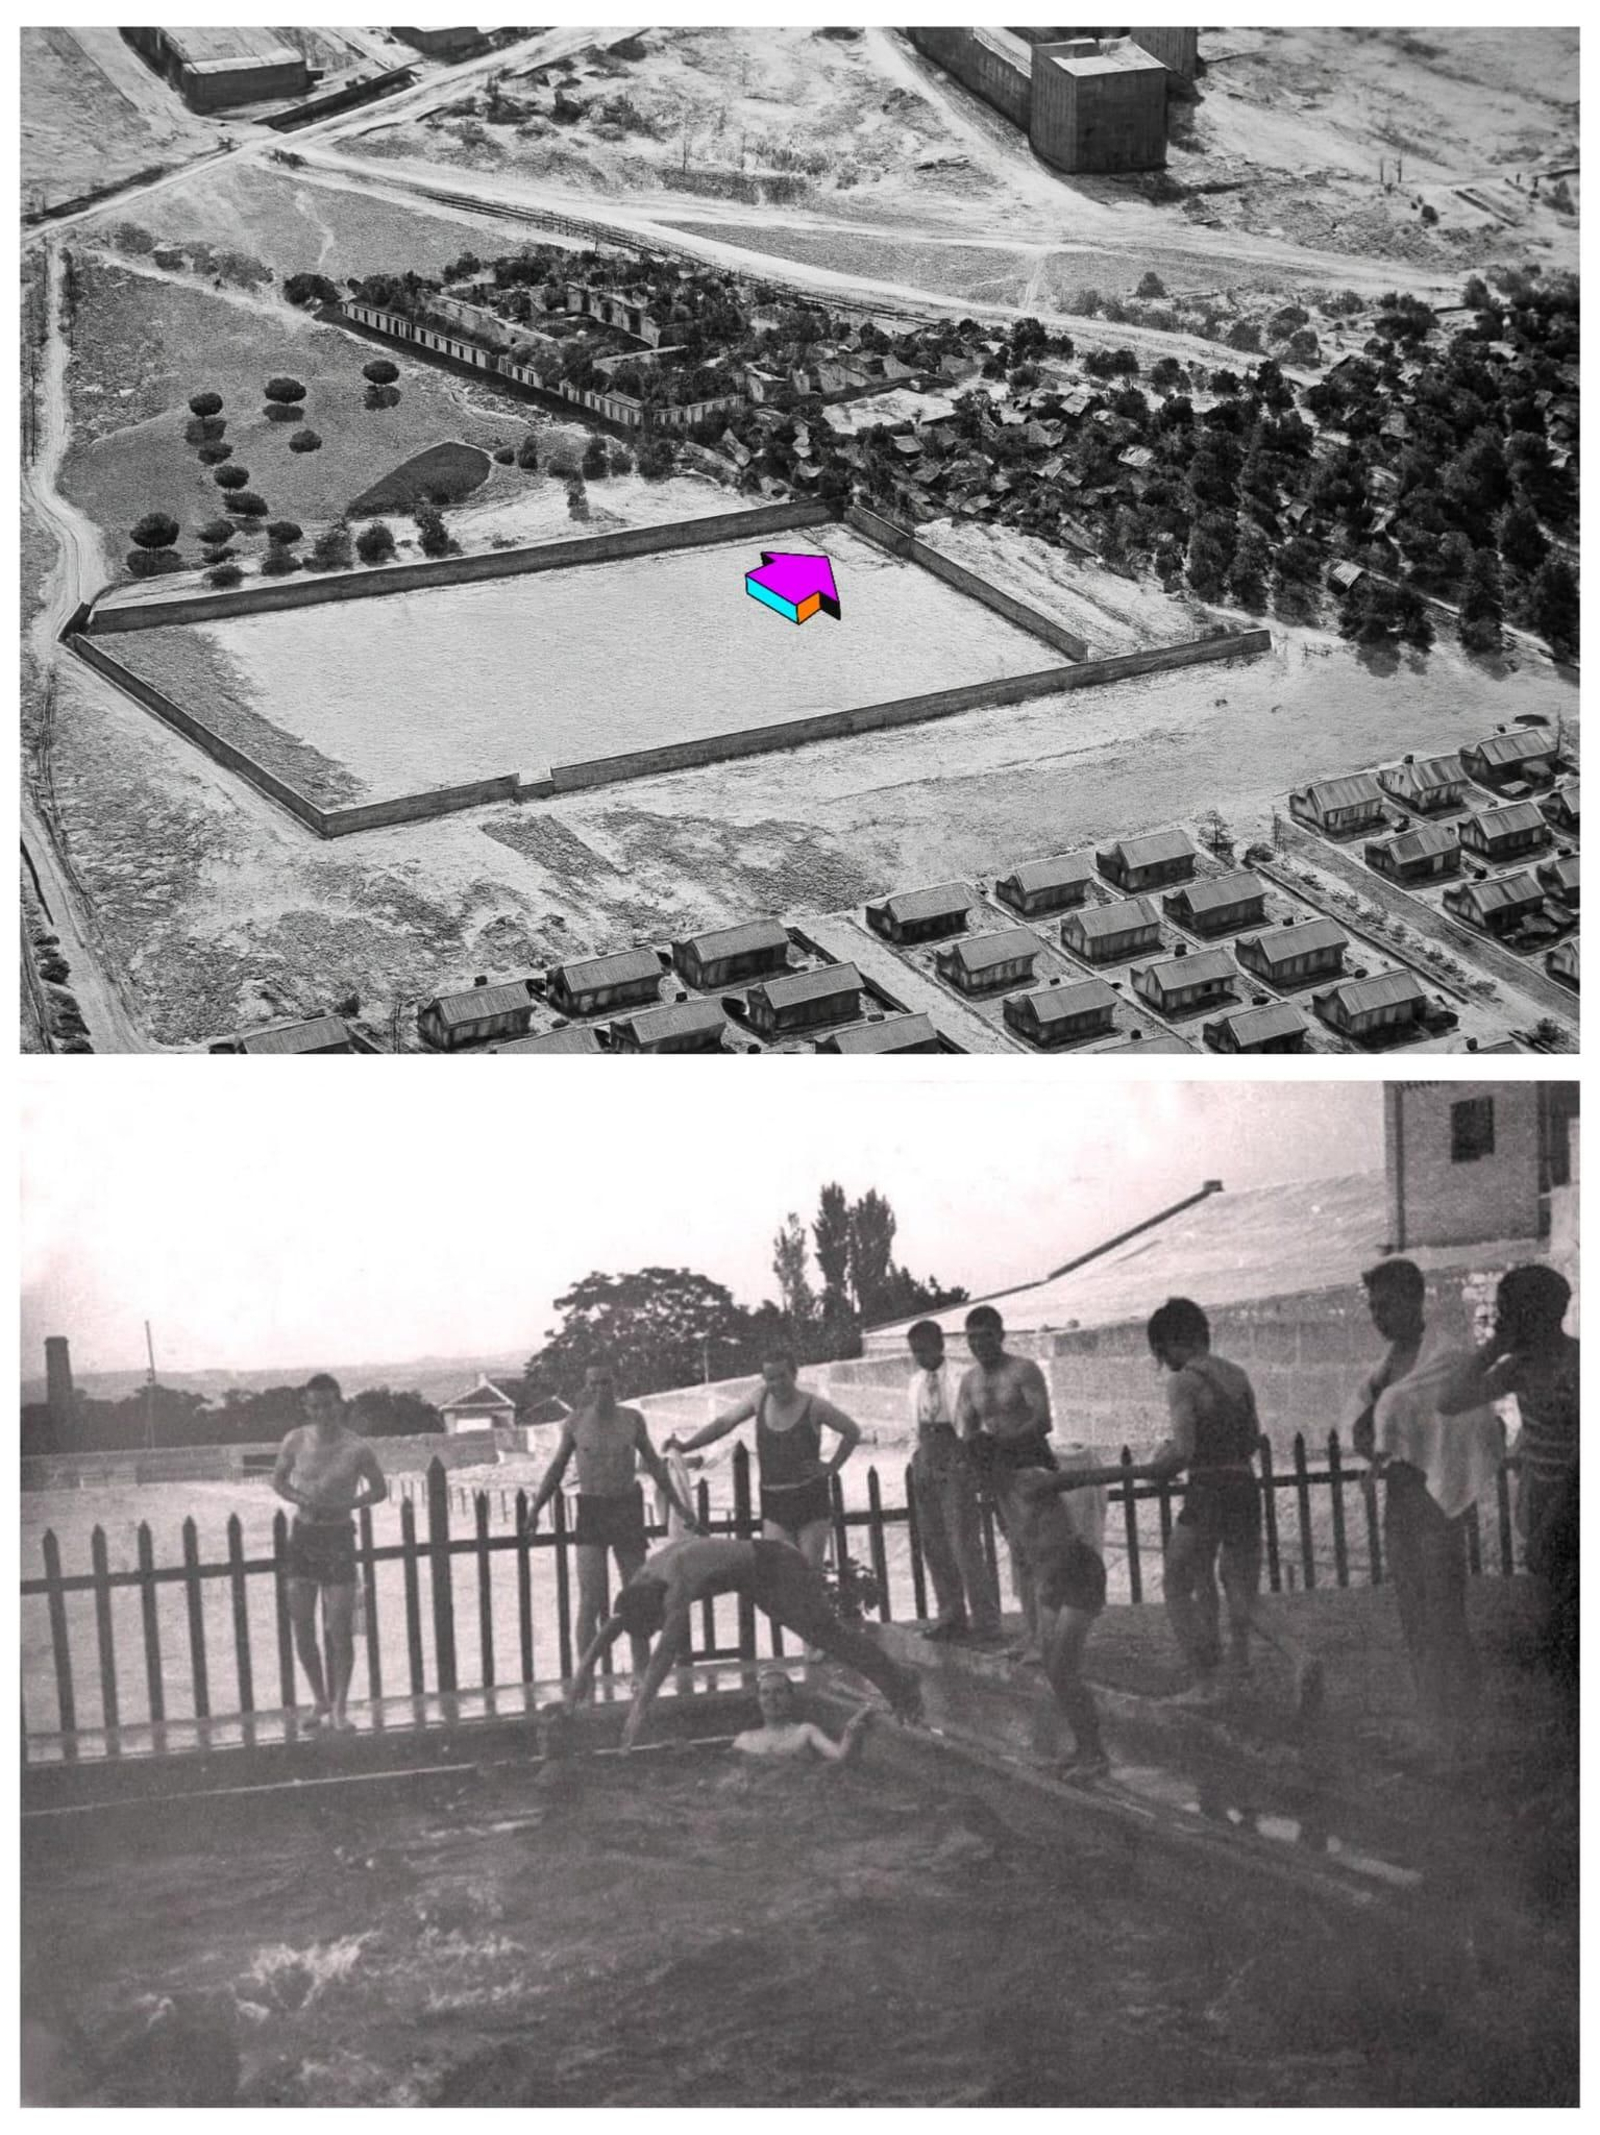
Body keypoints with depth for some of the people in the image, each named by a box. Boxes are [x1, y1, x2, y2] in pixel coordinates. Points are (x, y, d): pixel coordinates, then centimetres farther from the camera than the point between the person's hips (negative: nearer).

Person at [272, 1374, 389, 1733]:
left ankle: (339, 1707, 6)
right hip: (303, 1536, 3)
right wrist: (298, 1499, -8)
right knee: (302, 1629, 3)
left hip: (338, 1537, -3)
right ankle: (321, 1702, 19)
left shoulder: (356, 1448, -11)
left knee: (340, 1630, -5)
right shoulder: (296, 1441, -3)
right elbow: (278, 1479, 13)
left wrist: (344, 1506, -14)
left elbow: (380, 1489, 2)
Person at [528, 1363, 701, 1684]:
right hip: (591, 1510, -2)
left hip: (628, 1507, 2)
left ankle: (642, 1670, 21)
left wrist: (678, 1506, 16)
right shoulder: (576, 1422, -2)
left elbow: (654, 1464, 14)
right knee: (591, 1600, -13)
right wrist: (535, 1509, 3)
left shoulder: (632, 1419, 2)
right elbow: (556, 1468, 10)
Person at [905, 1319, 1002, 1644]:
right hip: (927, 1467, 7)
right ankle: (950, 1617, 18)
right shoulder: (916, 1383, 11)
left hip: (955, 1465, -7)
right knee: (933, 1545, 8)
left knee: (964, 1544, -10)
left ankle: (985, 1623, -6)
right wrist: (918, 1462, 14)